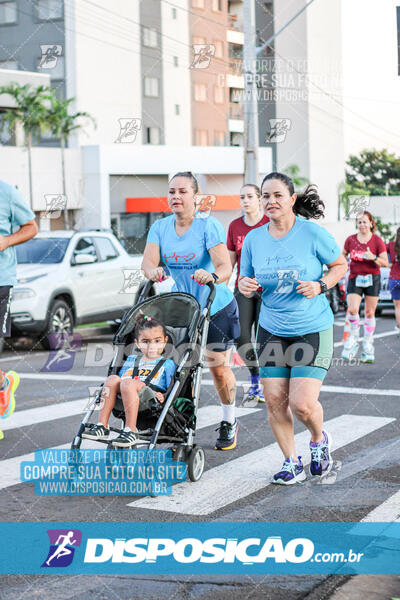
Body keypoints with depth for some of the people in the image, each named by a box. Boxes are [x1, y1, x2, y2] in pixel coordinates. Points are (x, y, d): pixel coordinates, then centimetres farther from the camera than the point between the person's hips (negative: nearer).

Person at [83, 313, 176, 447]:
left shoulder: (167, 364, 16)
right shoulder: (131, 360, 30)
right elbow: (121, 379, 29)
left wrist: (163, 397, -13)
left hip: (151, 398, -5)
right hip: (123, 398, 5)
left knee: (128, 383, -33)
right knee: (112, 379, -24)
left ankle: (130, 431, -38)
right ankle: (102, 426, -28)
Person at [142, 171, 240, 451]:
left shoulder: (209, 225, -16)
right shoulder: (160, 227, -2)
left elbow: (225, 267, -27)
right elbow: (148, 261, -14)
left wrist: (213, 276, -49)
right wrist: (153, 271, -37)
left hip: (217, 307, -4)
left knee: (218, 366, 4)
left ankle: (229, 421, 24)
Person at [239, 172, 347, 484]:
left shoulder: (312, 233, -9)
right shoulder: (254, 238, 2)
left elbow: (341, 265, 2)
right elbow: (246, 279, 13)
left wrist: (320, 286, -15)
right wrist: (245, 285, -10)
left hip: (312, 330, -4)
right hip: (271, 331, 4)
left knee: (303, 403, -11)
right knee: (274, 400, 1)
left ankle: (320, 440, 24)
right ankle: (292, 463, 20)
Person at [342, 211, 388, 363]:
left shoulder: (377, 241, -2)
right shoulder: (350, 240, 4)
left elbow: (385, 262, -4)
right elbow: (343, 255, 20)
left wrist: (373, 257, -22)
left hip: (372, 279, -1)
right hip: (355, 278, 1)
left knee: (370, 312, 2)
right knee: (352, 309, -17)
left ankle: (368, 344, 14)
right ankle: (354, 336, 6)